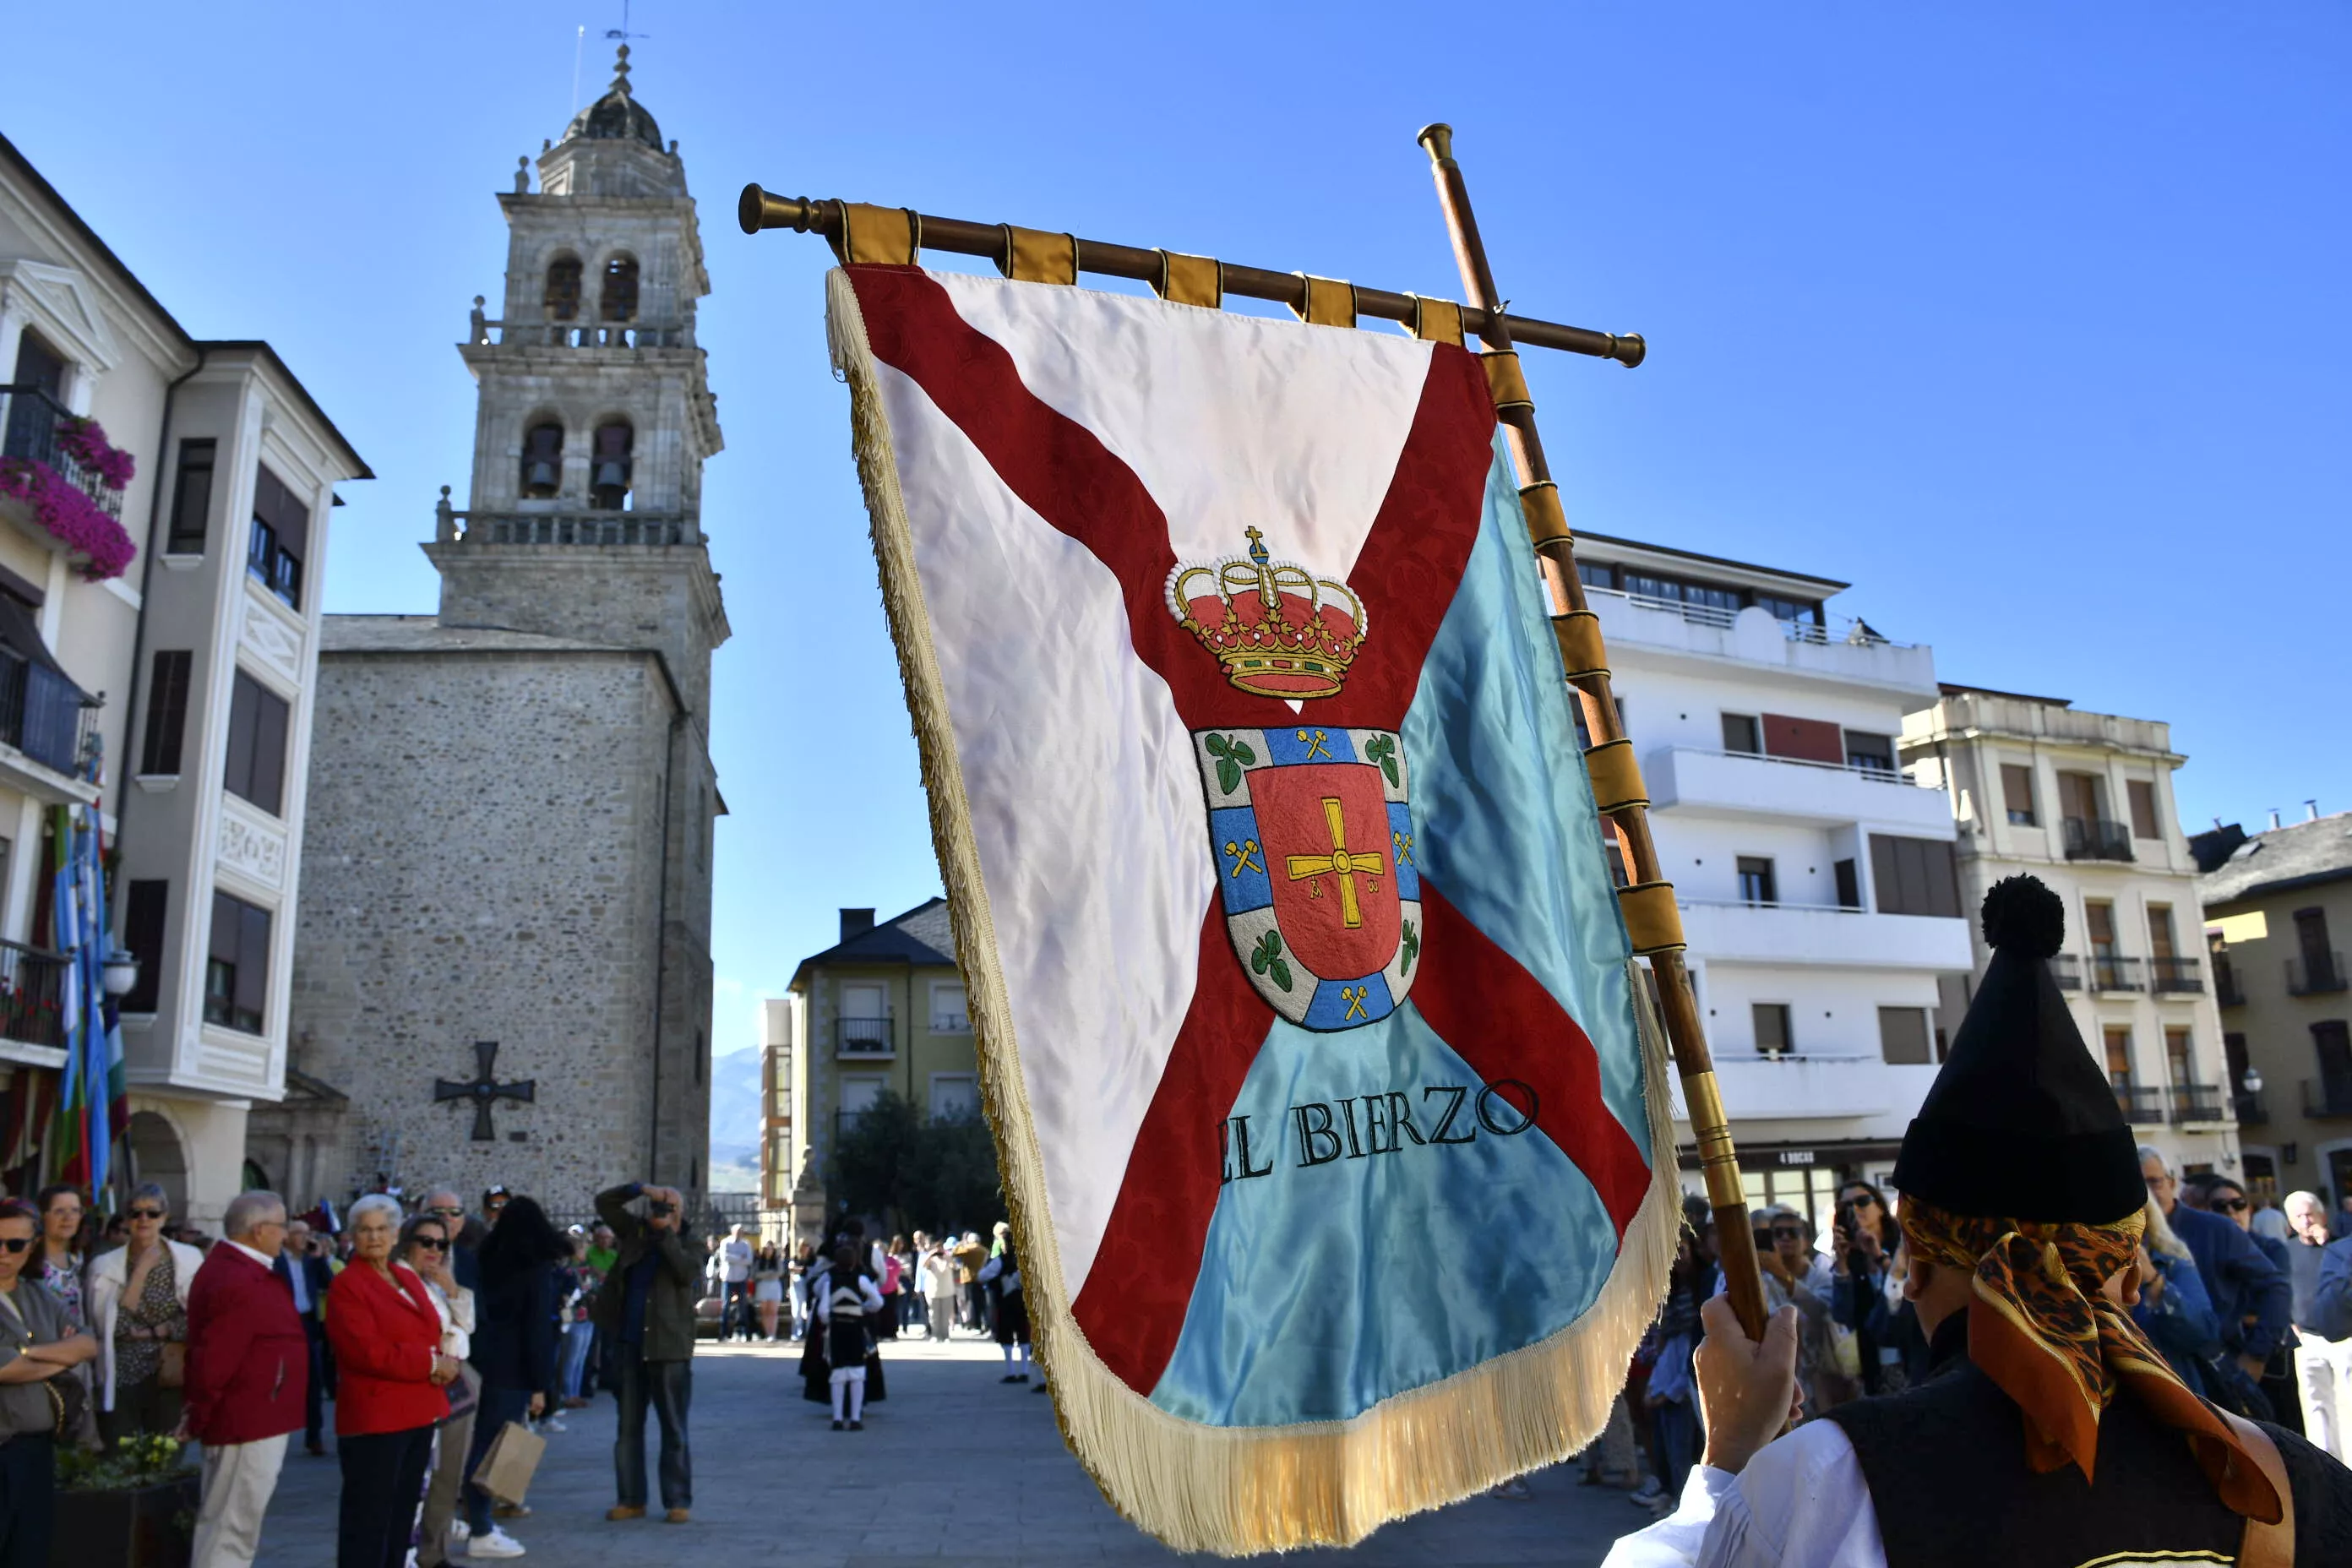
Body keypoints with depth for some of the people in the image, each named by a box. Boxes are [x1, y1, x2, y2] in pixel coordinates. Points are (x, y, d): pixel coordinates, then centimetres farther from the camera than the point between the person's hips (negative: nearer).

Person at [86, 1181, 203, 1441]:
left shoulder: (189, 1259, 1)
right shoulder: (105, 1265, 2)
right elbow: (110, 1324, -8)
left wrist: (145, 1332, -9)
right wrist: (141, 1271, -11)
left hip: (170, 1380, 0)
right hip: (120, 1382, 0)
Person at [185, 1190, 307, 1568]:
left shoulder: (236, 1268, 11)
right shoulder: (240, 1283, -24)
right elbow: (213, 1361, -24)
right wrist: (200, 1418, -11)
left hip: (249, 1419, 11)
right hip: (250, 1422, -11)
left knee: (226, 1524, 20)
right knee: (233, 1528, -2)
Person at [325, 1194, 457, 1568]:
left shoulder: (408, 1277, 14)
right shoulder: (346, 1285, -10)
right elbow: (367, 1352, -20)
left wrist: (444, 1365, -6)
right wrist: (430, 1364, -16)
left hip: (419, 1414, 8)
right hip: (375, 1417, -8)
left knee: (403, 1513, 15)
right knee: (369, 1517, -2)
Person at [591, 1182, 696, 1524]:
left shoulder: (688, 1244, -2)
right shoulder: (636, 1232, 8)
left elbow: (688, 1274, -20)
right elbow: (603, 1202, 6)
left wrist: (666, 1233, -21)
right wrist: (641, 1188, -9)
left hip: (670, 1349, -4)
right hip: (629, 1346, 4)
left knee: (674, 1429, 3)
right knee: (628, 1427, 10)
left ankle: (678, 1501, 9)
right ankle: (631, 1499, 19)